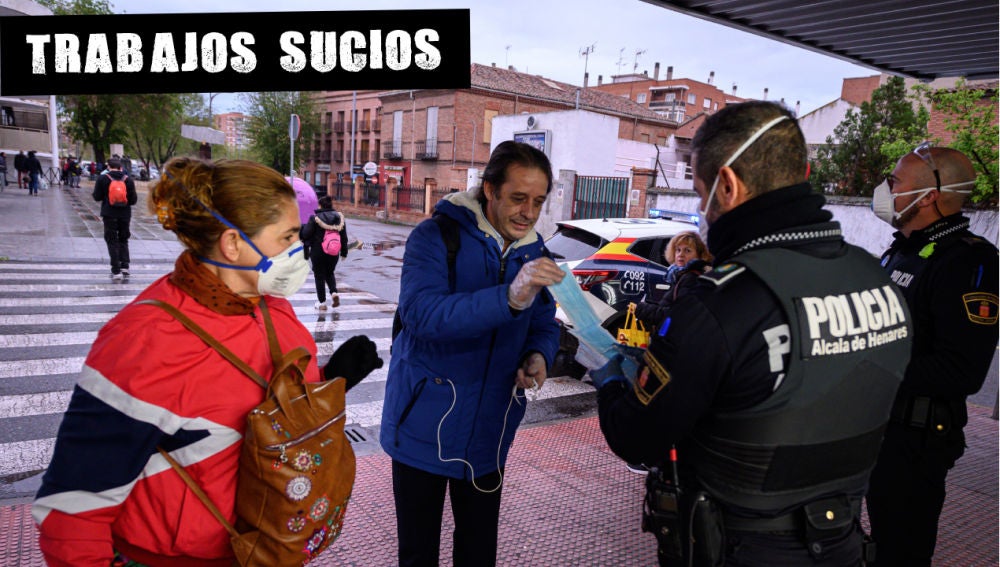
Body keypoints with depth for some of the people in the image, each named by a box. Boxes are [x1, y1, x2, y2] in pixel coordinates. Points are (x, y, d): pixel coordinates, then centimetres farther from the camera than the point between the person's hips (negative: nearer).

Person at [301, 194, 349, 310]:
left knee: (319, 276, 8)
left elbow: (306, 234, -11)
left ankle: (322, 302, 11)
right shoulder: (339, 217, 1)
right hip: (333, 252, 4)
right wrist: (343, 252, 12)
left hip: (318, 252, -4)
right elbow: (344, 237, 5)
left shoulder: (315, 218, -12)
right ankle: (334, 292, 1)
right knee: (330, 273, 24)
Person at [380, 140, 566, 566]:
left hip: (487, 434, 5)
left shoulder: (535, 254, 2)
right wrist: (509, 298, -44)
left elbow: (544, 325, 10)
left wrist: (538, 356, -14)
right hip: (425, 429, -4)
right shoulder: (436, 237, -16)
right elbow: (420, 312, -32)